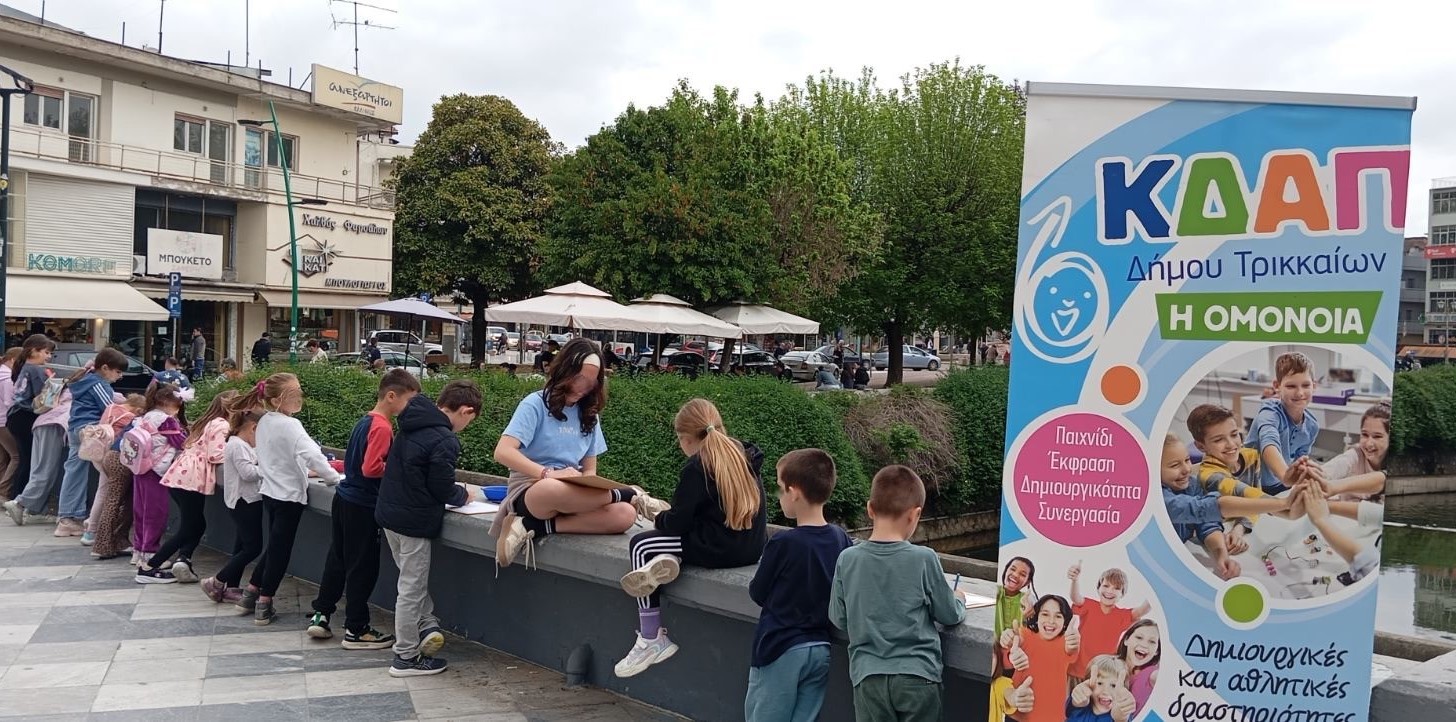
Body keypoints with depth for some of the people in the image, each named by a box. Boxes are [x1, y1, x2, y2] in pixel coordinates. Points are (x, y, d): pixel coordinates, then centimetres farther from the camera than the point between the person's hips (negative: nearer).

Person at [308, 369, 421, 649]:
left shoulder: (365, 421, 10)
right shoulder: (382, 428, -20)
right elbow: (371, 468, -25)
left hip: (345, 499, 9)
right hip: (363, 506, -9)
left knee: (338, 558, 18)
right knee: (363, 567, 1)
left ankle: (320, 615, 27)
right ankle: (356, 630, 9)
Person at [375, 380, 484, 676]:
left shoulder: (413, 424, 6)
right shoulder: (445, 441, -21)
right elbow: (442, 489, -17)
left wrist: (455, 491, 14)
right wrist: (464, 495, 4)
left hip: (389, 512, 9)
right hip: (414, 521, -8)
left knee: (413, 579, 23)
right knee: (412, 588, 2)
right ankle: (406, 658, 11)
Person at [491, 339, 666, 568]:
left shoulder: (589, 414, 14)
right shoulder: (536, 404, -3)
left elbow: (589, 469, 15)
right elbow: (503, 452, -15)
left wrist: (585, 489, -10)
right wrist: (548, 473, -26)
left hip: (572, 494, 5)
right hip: (531, 488, -5)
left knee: (625, 515, -26)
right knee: (554, 490, -44)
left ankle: (536, 527, -24)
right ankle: (631, 494, -16)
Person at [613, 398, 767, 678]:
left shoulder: (696, 468, -12)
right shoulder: (742, 456, 11)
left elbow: (677, 523, -10)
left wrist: (657, 517, 12)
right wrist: (669, 515, 25)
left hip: (721, 548, -9)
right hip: (752, 547, 9)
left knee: (641, 546, 7)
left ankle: (651, 640, 7)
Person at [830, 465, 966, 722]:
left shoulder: (848, 559, -5)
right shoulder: (924, 559, -11)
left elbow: (839, 618, 5)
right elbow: (950, 615, 1)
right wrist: (959, 599, 22)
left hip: (868, 677, 2)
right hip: (916, 675, -2)